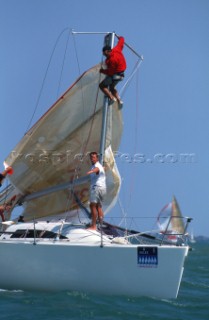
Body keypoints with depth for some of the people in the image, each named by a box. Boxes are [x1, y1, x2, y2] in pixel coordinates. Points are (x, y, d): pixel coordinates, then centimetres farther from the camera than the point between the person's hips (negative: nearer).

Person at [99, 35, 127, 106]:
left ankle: (112, 97, -16)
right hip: (120, 74, 10)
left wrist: (102, 71, -9)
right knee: (111, 87, 26)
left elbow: (110, 71, -24)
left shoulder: (112, 59, -30)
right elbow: (121, 41, 13)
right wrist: (120, 38, 35)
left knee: (102, 85, -3)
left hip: (115, 75, -10)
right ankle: (119, 100, 15)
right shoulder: (116, 49, -6)